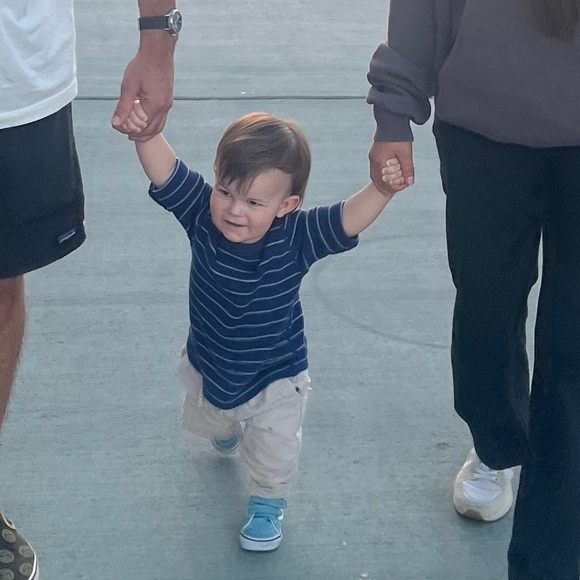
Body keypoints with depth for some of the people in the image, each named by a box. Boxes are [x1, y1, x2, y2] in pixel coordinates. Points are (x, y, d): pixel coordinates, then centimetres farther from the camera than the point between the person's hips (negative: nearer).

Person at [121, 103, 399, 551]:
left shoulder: (296, 238, -30)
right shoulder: (204, 216, -26)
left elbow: (347, 220, -40)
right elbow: (166, 173, -36)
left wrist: (381, 189, -58)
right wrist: (146, 132, -55)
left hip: (275, 376, -3)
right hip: (208, 367, 4)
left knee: (275, 455, 11)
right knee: (205, 422, 33)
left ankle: (268, 503, 45)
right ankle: (226, 426, 71)